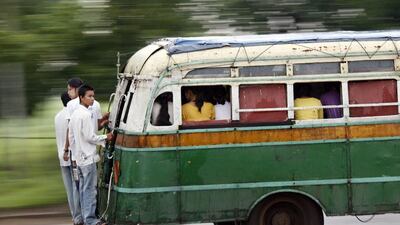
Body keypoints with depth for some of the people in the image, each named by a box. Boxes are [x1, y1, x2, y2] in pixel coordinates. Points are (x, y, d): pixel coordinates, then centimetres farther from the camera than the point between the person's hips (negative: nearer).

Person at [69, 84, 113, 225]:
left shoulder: (74, 114, 12)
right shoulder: (86, 114, -16)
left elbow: (71, 137, 16)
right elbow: (90, 137, -17)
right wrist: (105, 138, -4)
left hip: (79, 158, 9)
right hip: (88, 157, -9)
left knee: (83, 188, 12)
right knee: (90, 188, -7)